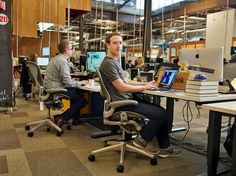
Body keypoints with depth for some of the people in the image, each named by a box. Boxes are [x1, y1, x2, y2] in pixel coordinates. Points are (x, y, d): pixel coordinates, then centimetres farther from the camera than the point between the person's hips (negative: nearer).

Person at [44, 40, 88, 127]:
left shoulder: (55, 58, 12)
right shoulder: (63, 61, -19)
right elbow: (67, 82, -22)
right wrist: (80, 83, -8)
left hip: (49, 88, 10)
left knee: (77, 91, 23)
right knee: (82, 100, -2)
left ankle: (76, 118, 25)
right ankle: (61, 118, -6)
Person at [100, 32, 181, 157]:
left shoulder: (115, 61, 18)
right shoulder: (108, 63, -16)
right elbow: (122, 87, -21)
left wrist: (145, 84, 13)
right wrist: (144, 88, -9)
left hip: (128, 100, 10)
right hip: (122, 105, -10)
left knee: (161, 111, 5)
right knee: (161, 114, -14)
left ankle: (164, 148, 13)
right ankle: (142, 140, 6)